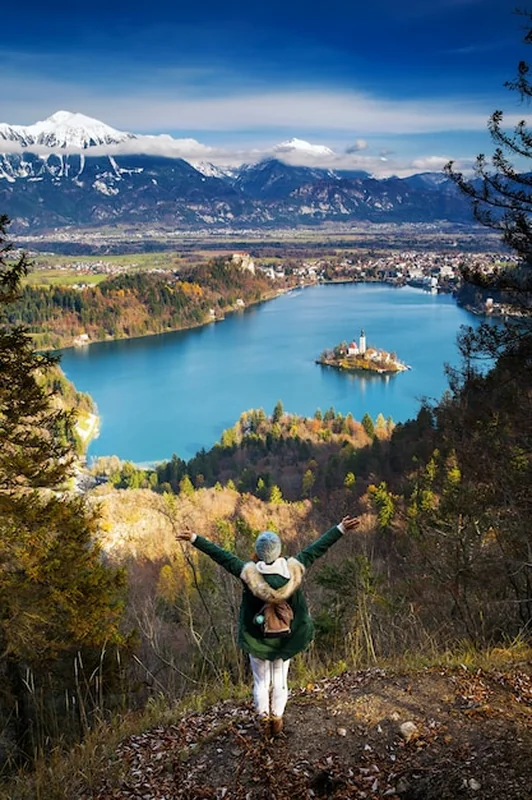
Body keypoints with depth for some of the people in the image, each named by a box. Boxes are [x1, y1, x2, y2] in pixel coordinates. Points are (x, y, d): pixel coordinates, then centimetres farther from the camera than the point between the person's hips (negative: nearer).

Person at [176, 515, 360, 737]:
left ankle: (264, 719, 30)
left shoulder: (249, 573, -24)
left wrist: (195, 539, -14)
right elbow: (317, 548, -18)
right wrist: (341, 528, -13)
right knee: (280, 681, 21)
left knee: (261, 681, 21)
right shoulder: (293, 570, -21)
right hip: (286, 639, 1)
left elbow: (221, 555, -20)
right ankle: (277, 720, 34)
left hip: (256, 639, -1)